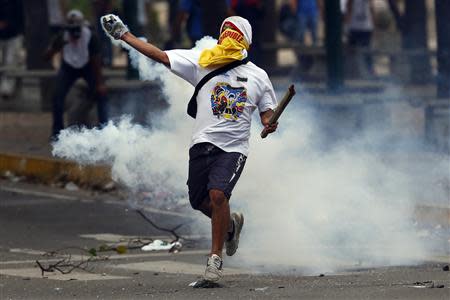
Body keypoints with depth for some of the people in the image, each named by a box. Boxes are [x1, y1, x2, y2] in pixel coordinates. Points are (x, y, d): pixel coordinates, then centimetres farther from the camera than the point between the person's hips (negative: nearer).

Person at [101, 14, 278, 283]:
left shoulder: (258, 76, 8)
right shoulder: (202, 62, 6)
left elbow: (268, 114, 14)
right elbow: (161, 56, 3)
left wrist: (270, 124, -11)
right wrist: (123, 35, 0)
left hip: (233, 148, -3)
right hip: (203, 144, 3)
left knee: (217, 194, -22)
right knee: (199, 201, 7)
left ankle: (215, 258, -12)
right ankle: (230, 224, 39)